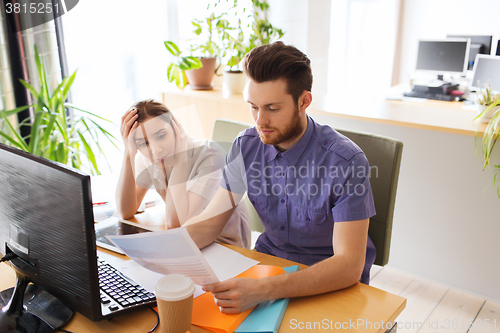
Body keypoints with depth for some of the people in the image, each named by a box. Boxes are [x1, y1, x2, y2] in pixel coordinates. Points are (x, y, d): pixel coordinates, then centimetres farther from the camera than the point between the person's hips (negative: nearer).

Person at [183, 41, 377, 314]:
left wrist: (264, 290, -41)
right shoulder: (246, 146, -7)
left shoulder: (345, 161, -24)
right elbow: (210, 222, -2)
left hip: (332, 283, -3)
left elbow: (349, 266, -28)